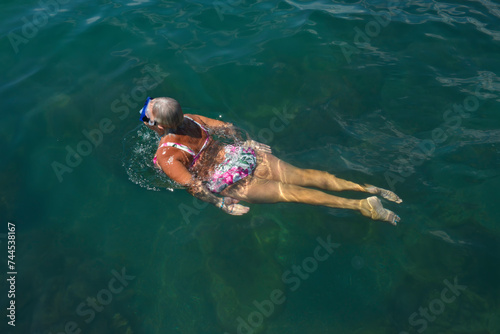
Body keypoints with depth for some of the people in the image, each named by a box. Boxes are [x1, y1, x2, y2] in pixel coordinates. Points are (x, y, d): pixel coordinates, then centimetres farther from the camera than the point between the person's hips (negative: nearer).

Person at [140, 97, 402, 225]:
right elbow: (226, 127, 14)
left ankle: (361, 205, -11)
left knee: (292, 192, -6)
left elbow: (193, 185, -21)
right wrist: (246, 145, 26)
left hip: (231, 181, -6)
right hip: (241, 153, 6)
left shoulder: (166, 156, -11)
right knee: (305, 176, 2)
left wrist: (222, 204, -13)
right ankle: (370, 188, 1)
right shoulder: (189, 120, 8)